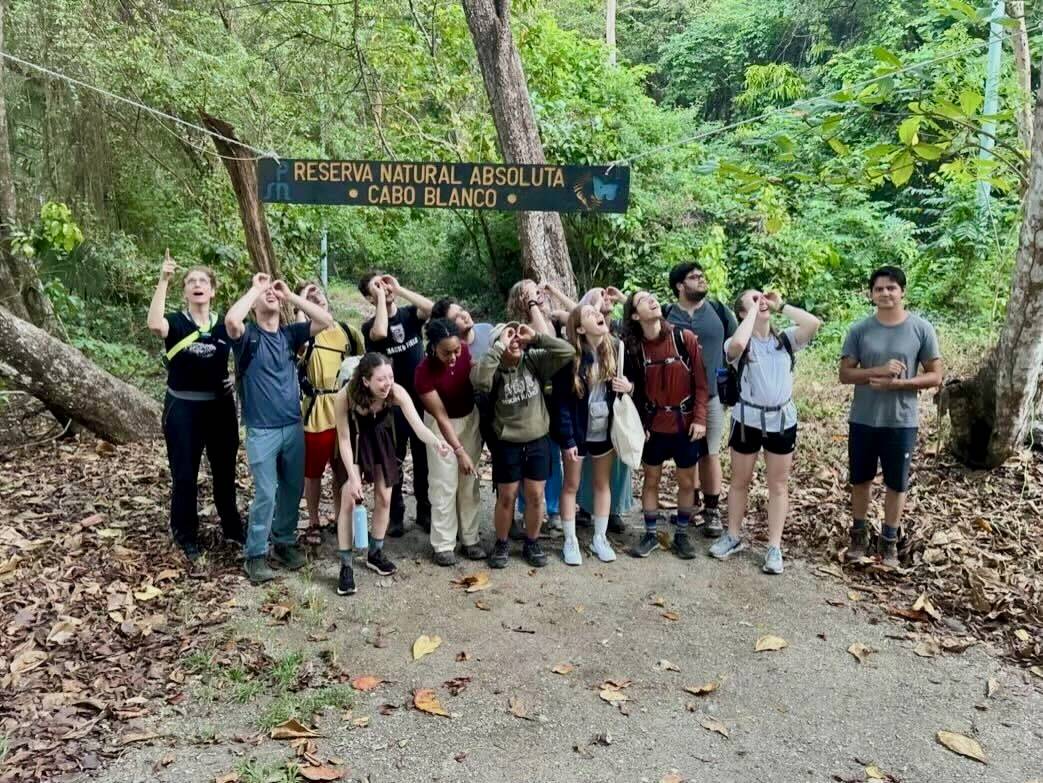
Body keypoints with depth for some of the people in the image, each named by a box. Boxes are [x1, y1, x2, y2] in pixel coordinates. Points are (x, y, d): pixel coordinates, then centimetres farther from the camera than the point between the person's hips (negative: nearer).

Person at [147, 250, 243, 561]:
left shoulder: (224, 325, 3)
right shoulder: (176, 322, -8)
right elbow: (154, 324, -29)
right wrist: (163, 280, -31)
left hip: (220, 406, 3)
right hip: (183, 409, -3)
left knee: (225, 471, 15)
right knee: (184, 475, 5)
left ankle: (232, 526, 33)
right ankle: (186, 535, 21)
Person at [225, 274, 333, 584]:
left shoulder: (290, 334, 6)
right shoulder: (247, 334, -6)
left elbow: (325, 321, -2)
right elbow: (231, 319, -28)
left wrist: (291, 295, -4)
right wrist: (255, 288, -15)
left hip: (293, 427, 5)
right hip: (261, 431, -5)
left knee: (293, 489, 12)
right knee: (266, 494, -4)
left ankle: (284, 543, 29)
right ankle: (255, 554, 11)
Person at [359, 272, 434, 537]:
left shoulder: (410, 314, 2)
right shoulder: (370, 326, -6)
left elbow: (432, 308, -19)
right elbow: (381, 332, -29)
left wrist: (398, 288, -15)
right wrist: (382, 297, -18)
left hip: (421, 398, 2)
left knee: (424, 459, 10)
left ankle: (425, 512, 23)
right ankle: (395, 515, 17)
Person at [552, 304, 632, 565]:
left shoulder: (615, 347, -6)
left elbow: (630, 378, 10)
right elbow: (561, 400, -15)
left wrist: (629, 386, -14)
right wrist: (567, 438, -19)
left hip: (605, 429, 4)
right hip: (577, 430, -3)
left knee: (603, 483, 15)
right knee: (571, 485, 9)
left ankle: (600, 538, 29)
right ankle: (570, 541, 22)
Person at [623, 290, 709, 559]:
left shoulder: (685, 338, -10)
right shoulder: (633, 347, -5)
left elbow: (701, 382, -6)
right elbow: (634, 389, 1)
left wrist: (700, 418, -11)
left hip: (686, 423, -1)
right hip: (653, 425, 1)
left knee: (687, 482, 10)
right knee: (651, 480, 10)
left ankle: (681, 535, 26)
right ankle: (650, 535, 25)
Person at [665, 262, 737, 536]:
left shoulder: (720, 311, 2)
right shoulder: (666, 315, 0)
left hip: (712, 396, 0)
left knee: (710, 453, 4)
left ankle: (712, 509, 15)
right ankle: (690, 501, 28)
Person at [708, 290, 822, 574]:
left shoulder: (785, 339, 1)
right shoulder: (740, 344, -7)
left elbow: (814, 323, -15)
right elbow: (738, 344, -33)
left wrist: (780, 306, -8)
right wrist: (753, 310, -19)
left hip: (782, 419, 2)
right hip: (748, 419, -2)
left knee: (778, 485, 8)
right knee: (740, 481, 12)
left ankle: (774, 547, 17)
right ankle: (733, 536, 28)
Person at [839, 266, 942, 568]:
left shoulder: (921, 329, -6)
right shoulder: (859, 330, -3)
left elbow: (935, 376, -4)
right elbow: (845, 374, -4)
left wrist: (897, 384, -19)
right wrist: (879, 371, -21)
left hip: (901, 421, -1)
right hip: (863, 420, 1)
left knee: (897, 484, 10)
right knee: (860, 479, 14)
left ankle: (889, 540, 26)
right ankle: (859, 533, 31)